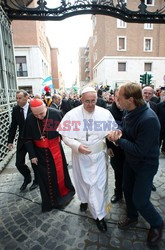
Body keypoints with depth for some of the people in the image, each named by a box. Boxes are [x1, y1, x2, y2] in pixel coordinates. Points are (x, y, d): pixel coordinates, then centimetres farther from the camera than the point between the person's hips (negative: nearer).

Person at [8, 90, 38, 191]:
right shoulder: (15, 109, -2)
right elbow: (13, 126, 3)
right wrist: (10, 141, 3)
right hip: (22, 140, 4)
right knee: (19, 163, 7)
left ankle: (36, 180, 36)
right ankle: (27, 178, 36)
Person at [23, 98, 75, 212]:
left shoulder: (55, 114, -18)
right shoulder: (30, 119, -12)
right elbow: (28, 139, -4)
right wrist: (32, 155, -4)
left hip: (55, 149, -1)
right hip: (40, 152, 1)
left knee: (59, 173, 12)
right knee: (45, 176, 11)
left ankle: (63, 195, 39)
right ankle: (49, 201, 33)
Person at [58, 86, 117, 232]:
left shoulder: (105, 113, -9)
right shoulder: (72, 114, -12)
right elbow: (65, 136, -8)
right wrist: (77, 146, -24)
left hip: (99, 155, 0)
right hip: (80, 156, 1)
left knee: (98, 184, 4)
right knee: (82, 180, 22)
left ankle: (99, 215, 27)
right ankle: (84, 200, 53)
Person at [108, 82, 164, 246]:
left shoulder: (149, 119, -32)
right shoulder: (130, 113, -7)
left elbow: (140, 150, -30)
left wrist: (118, 140, -23)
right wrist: (119, 132, -14)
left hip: (146, 164, -7)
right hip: (130, 160, 8)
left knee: (139, 200, 3)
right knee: (127, 189, 21)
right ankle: (132, 217, 48)